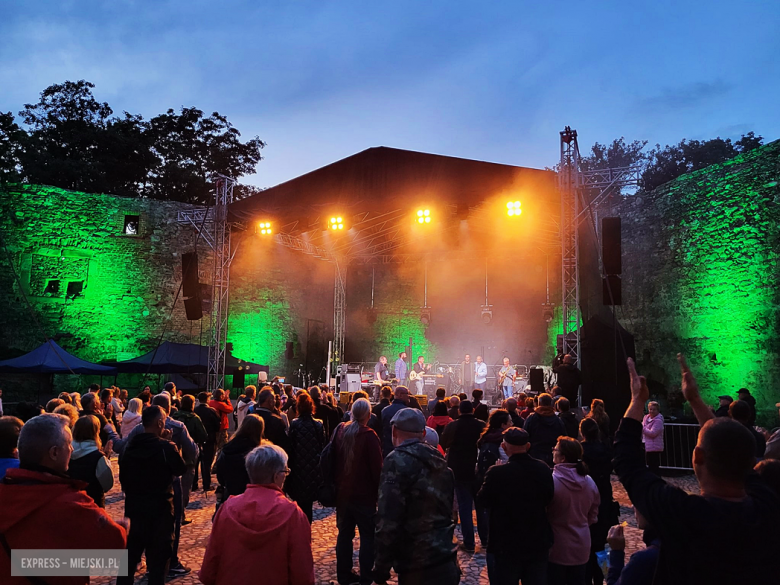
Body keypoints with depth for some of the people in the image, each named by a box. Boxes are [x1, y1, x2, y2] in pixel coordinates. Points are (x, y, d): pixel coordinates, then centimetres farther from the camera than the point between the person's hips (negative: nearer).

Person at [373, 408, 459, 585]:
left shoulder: (397, 461, -15)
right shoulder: (437, 460, 10)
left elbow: (388, 521, -20)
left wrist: (381, 566, -12)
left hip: (418, 567, -7)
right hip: (446, 562, 7)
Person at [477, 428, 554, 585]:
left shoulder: (497, 473, -23)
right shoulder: (543, 469, -7)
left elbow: (483, 501, -8)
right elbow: (548, 499, 7)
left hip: (506, 545, -4)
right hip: (538, 543, 4)